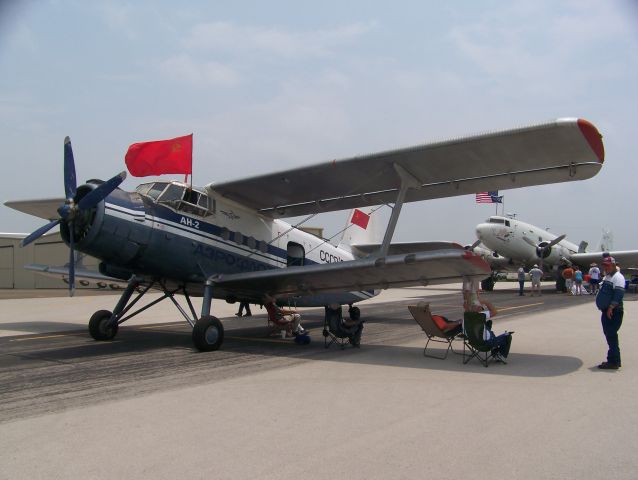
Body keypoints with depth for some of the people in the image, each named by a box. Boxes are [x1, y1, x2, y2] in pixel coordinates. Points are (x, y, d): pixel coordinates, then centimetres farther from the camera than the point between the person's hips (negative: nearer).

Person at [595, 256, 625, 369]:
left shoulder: (618, 277, -12)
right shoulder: (606, 277, 19)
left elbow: (619, 294, -22)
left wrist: (611, 308, -25)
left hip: (613, 312, -10)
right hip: (606, 311, 10)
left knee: (611, 336, -8)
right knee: (609, 336, 15)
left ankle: (613, 362, -3)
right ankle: (614, 360, 24)